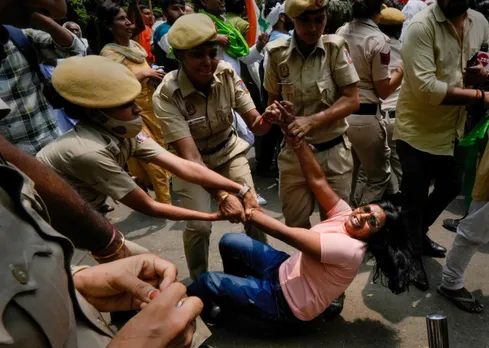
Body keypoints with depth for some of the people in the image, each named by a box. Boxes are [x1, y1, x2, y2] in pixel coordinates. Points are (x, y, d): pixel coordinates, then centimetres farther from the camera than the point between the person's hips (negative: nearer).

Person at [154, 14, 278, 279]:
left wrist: (267, 120, -42)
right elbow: (190, 155, -33)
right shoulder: (166, 95, -28)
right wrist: (221, 194, -44)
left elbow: (255, 125, -17)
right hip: (191, 162, -2)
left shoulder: (227, 74, -19)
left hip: (229, 152, 3)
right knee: (198, 226, -13)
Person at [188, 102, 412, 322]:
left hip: (285, 303, -8)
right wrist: (296, 137, -26)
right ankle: (235, 292, 31)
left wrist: (247, 211, -28)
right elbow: (316, 180, -15)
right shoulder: (345, 215, -7)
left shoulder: (350, 250, -31)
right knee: (229, 242, 7)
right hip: (286, 270, 8)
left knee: (206, 282, -7)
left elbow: (288, 234, -33)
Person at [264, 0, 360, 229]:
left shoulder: (335, 47, -8)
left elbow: (351, 100, -10)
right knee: (295, 224, 12)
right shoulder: (278, 52, -4)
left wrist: (312, 121, -22)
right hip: (294, 152, 2)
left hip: (333, 152, -1)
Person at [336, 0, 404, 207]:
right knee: (379, 176, 13)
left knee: (348, 173, 22)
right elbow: (384, 90, -8)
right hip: (364, 117, -6)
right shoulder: (378, 40, -13)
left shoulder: (340, 33, 4)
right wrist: (402, 71, 3)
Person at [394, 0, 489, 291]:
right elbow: (425, 87, -27)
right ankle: (411, 255, 30)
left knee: (450, 188, 22)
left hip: (453, 129, 7)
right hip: (418, 131, -7)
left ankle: (419, 234, 47)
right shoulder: (422, 25, -19)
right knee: (414, 199, 6)